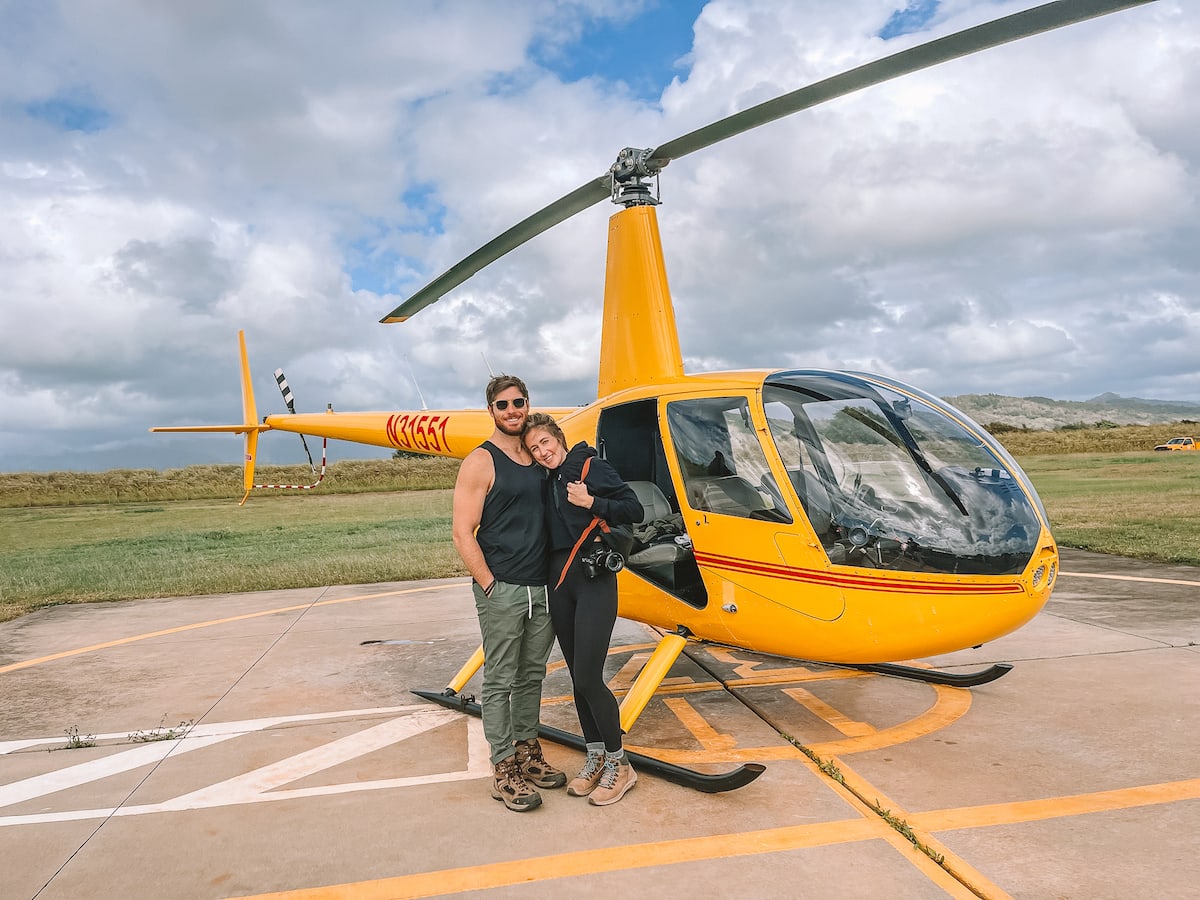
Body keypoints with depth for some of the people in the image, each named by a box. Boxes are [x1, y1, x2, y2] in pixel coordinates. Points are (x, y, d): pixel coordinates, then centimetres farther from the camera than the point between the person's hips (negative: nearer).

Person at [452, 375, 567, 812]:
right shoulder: (480, 462, -8)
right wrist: (490, 585, -14)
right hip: (502, 591, -6)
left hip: (541, 588, 6)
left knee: (532, 675, 15)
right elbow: (463, 533, -12)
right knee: (500, 681, 3)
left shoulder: (538, 458, 12)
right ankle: (504, 770, 13)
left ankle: (527, 752, 30)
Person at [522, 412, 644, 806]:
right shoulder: (548, 483, 14)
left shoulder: (591, 467, -4)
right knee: (577, 677, 11)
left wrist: (590, 502, -17)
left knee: (588, 677, -10)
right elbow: (550, 534, 16)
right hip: (559, 581, 7)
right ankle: (595, 758, 25)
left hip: (595, 580, -7)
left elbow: (634, 509, -9)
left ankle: (618, 765, 7)